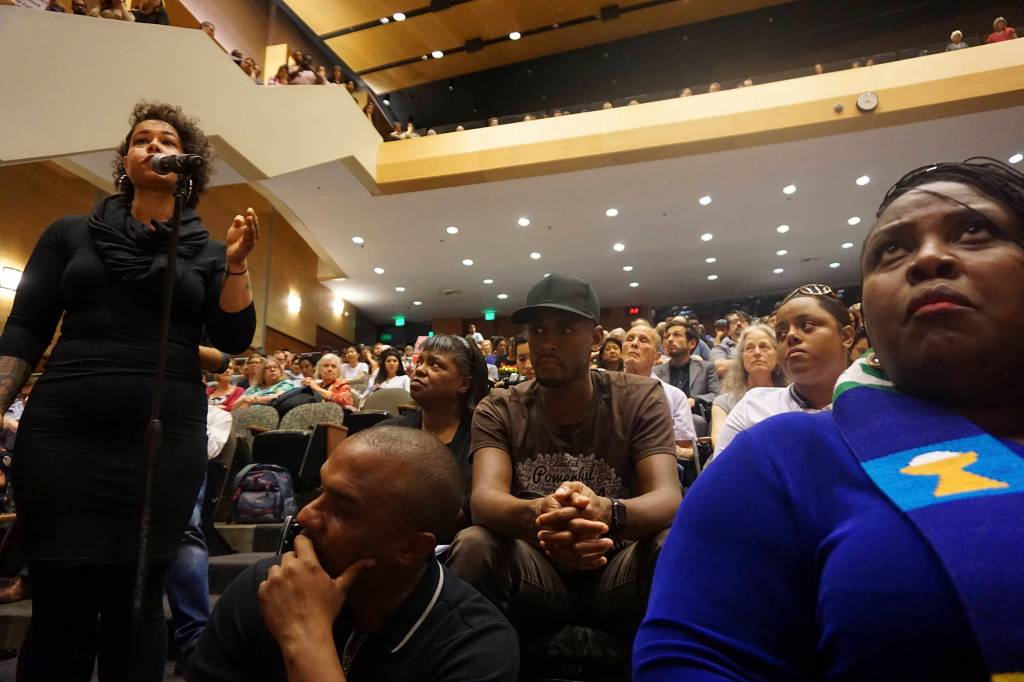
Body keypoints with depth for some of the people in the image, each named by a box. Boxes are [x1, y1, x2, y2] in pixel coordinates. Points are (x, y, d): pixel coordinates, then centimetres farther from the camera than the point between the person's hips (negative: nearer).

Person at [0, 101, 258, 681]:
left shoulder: (207, 249, 10)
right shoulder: (70, 233, 12)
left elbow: (234, 339, 3)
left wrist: (236, 263, -9)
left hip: (166, 438, 0)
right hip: (63, 431, 1)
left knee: (136, 599, 6)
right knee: (61, 602, 2)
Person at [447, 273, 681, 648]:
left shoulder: (640, 398, -7)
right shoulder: (499, 410, -5)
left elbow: (668, 497, -21)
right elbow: (484, 498, -23)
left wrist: (608, 513, -46)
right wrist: (534, 515, -48)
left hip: (617, 574, 0)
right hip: (535, 577, 0)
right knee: (472, 544, -30)